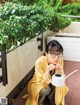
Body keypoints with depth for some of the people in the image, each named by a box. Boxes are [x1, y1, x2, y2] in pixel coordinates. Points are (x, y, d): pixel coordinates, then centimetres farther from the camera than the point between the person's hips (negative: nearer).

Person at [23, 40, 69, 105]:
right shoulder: (40, 62, -34)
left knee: (61, 87, -23)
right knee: (45, 90, -31)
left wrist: (60, 70, -36)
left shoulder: (60, 60, -21)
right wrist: (48, 71, -47)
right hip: (38, 84, -3)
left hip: (51, 83, 4)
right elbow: (42, 83, -30)